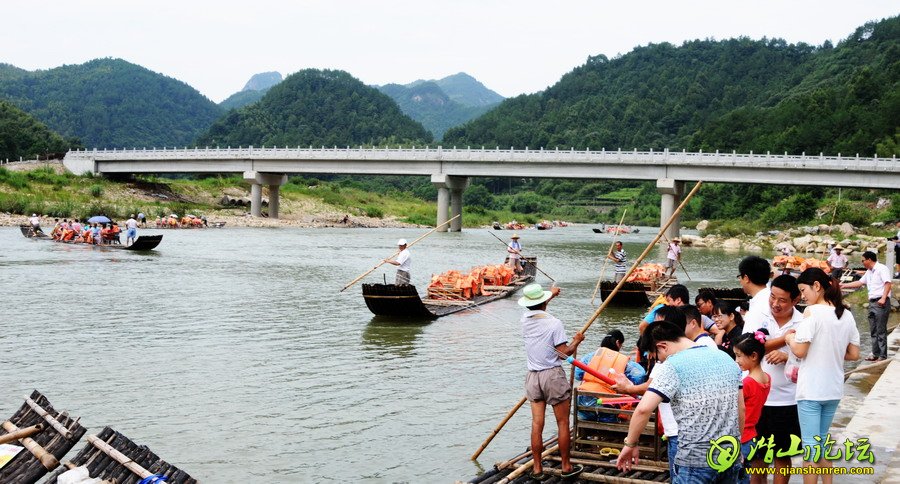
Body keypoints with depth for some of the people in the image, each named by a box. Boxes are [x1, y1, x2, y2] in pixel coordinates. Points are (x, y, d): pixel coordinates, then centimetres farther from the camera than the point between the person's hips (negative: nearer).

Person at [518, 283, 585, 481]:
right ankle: (566, 467, 14)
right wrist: (577, 340, 6)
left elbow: (535, 309, 26)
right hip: (553, 375, -5)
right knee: (563, 423, 7)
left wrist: (551, 294, 42)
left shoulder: (525, 320, 2)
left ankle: (537, 469, 10)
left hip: (533, 376, 5)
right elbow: (565, 352, -14)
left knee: (537, 424, 6)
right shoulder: (554, 323, -15)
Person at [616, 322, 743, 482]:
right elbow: (740, 409, 14)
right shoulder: (726, 359, 9)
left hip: (696, 461, -6)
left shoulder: (673, 365, -12)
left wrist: (630, 443, -8)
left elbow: (644, 408, -21)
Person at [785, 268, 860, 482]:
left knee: (810, 447, 0)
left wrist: (789, 338, 0)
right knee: (822, 444, 20)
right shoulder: (847, 315, 4)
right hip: (834, 389, 7)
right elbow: (854, 354, 8)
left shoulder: (813, 312, -15)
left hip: (811, 390, -7)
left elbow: (800, 350, -19)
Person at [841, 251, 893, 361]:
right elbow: (859, 283, 28)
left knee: (881, 331, -7)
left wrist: (883, 298, -26)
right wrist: (844, 285, 25)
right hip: (872, 302, 9)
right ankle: (875, 354, 17)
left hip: (881, 303, -9)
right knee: (873, 331, 11)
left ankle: (883, 356, -4)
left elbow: (888, 283, -18)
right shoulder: (868, 272, 20)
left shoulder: (882, 269, -8)